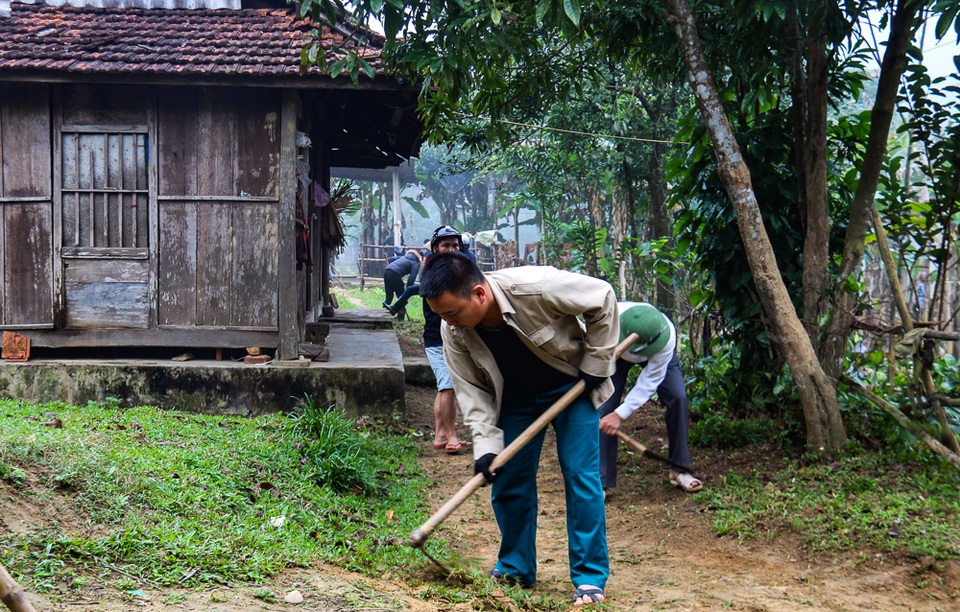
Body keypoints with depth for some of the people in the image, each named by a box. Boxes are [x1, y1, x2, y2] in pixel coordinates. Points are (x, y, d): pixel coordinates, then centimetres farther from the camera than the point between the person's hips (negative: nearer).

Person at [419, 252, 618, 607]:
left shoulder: (535, 288, -36)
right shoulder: (454, 333, -21)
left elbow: (603, 299, -22)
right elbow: (472, 390, -12)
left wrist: (595, 363, -18)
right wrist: (485, 445, -23)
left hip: (573, 386, -4)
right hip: (517, 395, 4)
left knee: (580, 474, -9)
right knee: (509, 479, 2)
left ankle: (591, 579, -2)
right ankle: (515, 569, 19)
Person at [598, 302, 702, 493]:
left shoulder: (666, 336, -42)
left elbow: (649, 381, -35)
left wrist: (621, 414, -39)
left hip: (658, 354, 0)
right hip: (614, 353, 0)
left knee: (678, 398, -16)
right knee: (604, 407, -14)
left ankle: (679, 470, 0)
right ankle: (600, 482, -7)